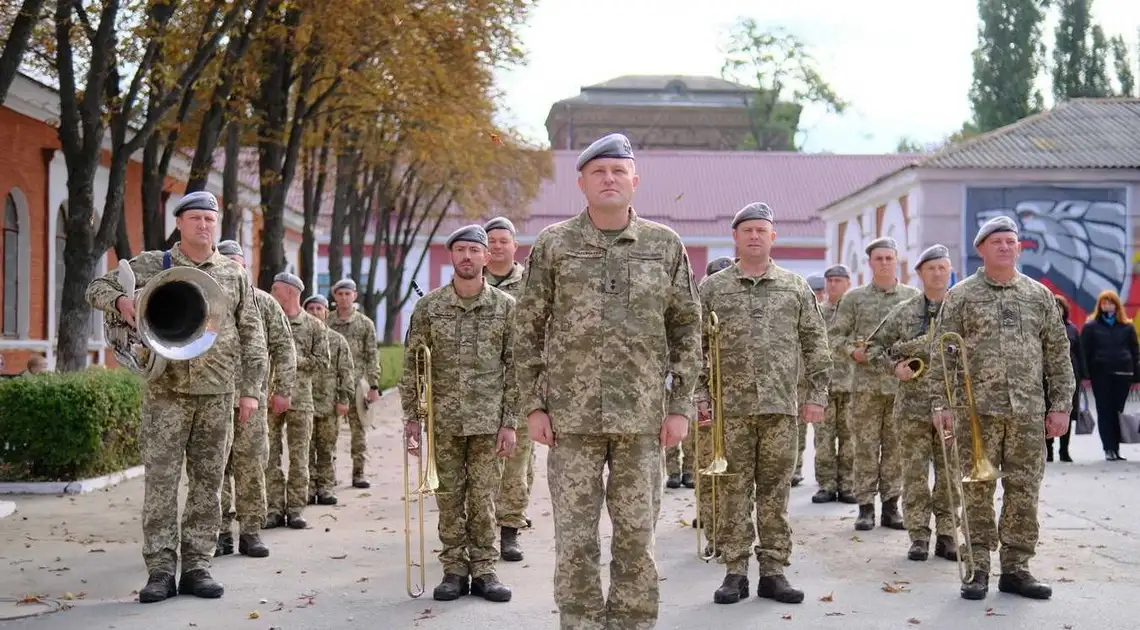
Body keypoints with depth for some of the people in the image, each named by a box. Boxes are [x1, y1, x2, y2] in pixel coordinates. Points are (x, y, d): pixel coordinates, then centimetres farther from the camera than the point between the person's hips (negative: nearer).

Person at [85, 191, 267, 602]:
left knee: (208, 481, 5)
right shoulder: (151, 265, 6)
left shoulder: (235, 274, 10)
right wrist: (119, 301, -13)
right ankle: (160, 569, 2)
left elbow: (251, 335, 10)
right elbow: (97, 288, 10)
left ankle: (196, 565, 12)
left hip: (217, 394, 2)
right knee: (161, 479, -3)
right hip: (166, 391, -2)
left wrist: (250, 390, 4)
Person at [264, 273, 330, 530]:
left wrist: (294, 359, -9)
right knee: (270, 456, 1)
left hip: (300, 399, -1)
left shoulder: (313, 325, 4)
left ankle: (296, 509, 7)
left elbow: (322, 362, 1)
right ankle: (274, 509, 7)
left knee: (299, 457, 1)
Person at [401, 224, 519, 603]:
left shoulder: (505, 307, 2)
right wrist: (411, 415, 0)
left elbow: (514, 367, 2)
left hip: (489, 420, -1)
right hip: (443, 419, 1)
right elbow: (412, 363, 5)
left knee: (484, 497, 3)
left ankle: (483, 570, 11)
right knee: (449, 497, 5)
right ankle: (454, 569, 14)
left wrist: (510, 422, -3)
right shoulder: (429, 306, 3)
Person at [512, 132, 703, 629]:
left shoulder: (665, 245, 4)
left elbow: (686, 330, 7)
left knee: (637, 534, 5)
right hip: (573, 415, -1)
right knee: (574, 536, 2)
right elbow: (527, 330, 4)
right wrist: (533, 406, -1)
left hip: (642, 415, 1)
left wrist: (681, 406, 1)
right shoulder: (553, 244, 2)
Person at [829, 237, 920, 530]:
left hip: (902, 383, 1)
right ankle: (865, 506, 7)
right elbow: (836, 335, 6)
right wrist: (852, 351, -12)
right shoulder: (854, 298, 6)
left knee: (895, 447, 5)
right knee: (866, 447, 1)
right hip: (866, 383, -1)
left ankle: (891, 506, 13)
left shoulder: (913, 296, 8)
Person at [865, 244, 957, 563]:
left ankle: (946, 536, 13)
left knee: (950, 474, 4)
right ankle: (919, 536, 8)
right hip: (913, 406, 0)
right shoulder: (903, 312, 5)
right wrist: (893, 366, -5)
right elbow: (874, 346, 10)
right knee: (915, 473, 2)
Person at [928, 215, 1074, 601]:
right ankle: (977, 569, 9)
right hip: (977, 409, -2)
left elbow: (1058, 353, 12)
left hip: (1028, 411, 3)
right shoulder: (961, 296, 3)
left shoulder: (1039, 295, 11)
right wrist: (941, 403, -6)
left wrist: (1060, 404, 6)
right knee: (977, 491, 1)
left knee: (1024, 492, 4)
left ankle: (1015, 568, 14)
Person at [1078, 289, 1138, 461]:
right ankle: (1108, 449, 1)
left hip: (1122, 374, 1)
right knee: (1104, 412, -1)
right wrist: (1086, 376, -7)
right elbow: (1085, 352, 0)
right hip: (1100, 374, -1)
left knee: (1118, 411, 3)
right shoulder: (1091, 326, 4)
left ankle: (1115, 448, 9)